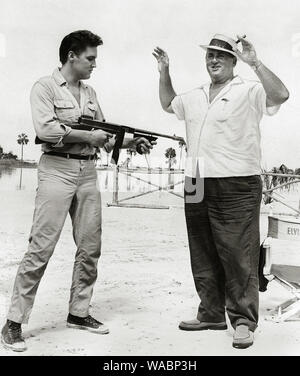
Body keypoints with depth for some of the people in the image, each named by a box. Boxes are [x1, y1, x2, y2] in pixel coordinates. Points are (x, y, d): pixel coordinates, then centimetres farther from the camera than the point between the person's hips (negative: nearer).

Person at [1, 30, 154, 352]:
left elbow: (102, 136, 18)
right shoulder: (45, 87, -2)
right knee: (41, 248, -8)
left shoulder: (90, 93, 18)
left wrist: (131, 142, 4)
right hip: (57, 169, -7)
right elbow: (45, 129, -16)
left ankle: (78, 312, 23)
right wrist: (88, 136, -12)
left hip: (88, 172, 7)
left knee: (90, 247, 8)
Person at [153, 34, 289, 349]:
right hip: (197, 187, 7)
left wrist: (255, 63, -24)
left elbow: (280, 95, -19)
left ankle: (243, 321, 7)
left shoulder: (248, 92, -2)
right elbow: (168, 104, 36)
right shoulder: (194, 98, 19)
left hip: (237, 187, -7)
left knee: (238, 255, -4)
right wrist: (164, 72, 26)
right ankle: (211, 314, 25)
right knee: (203, 257, 12)